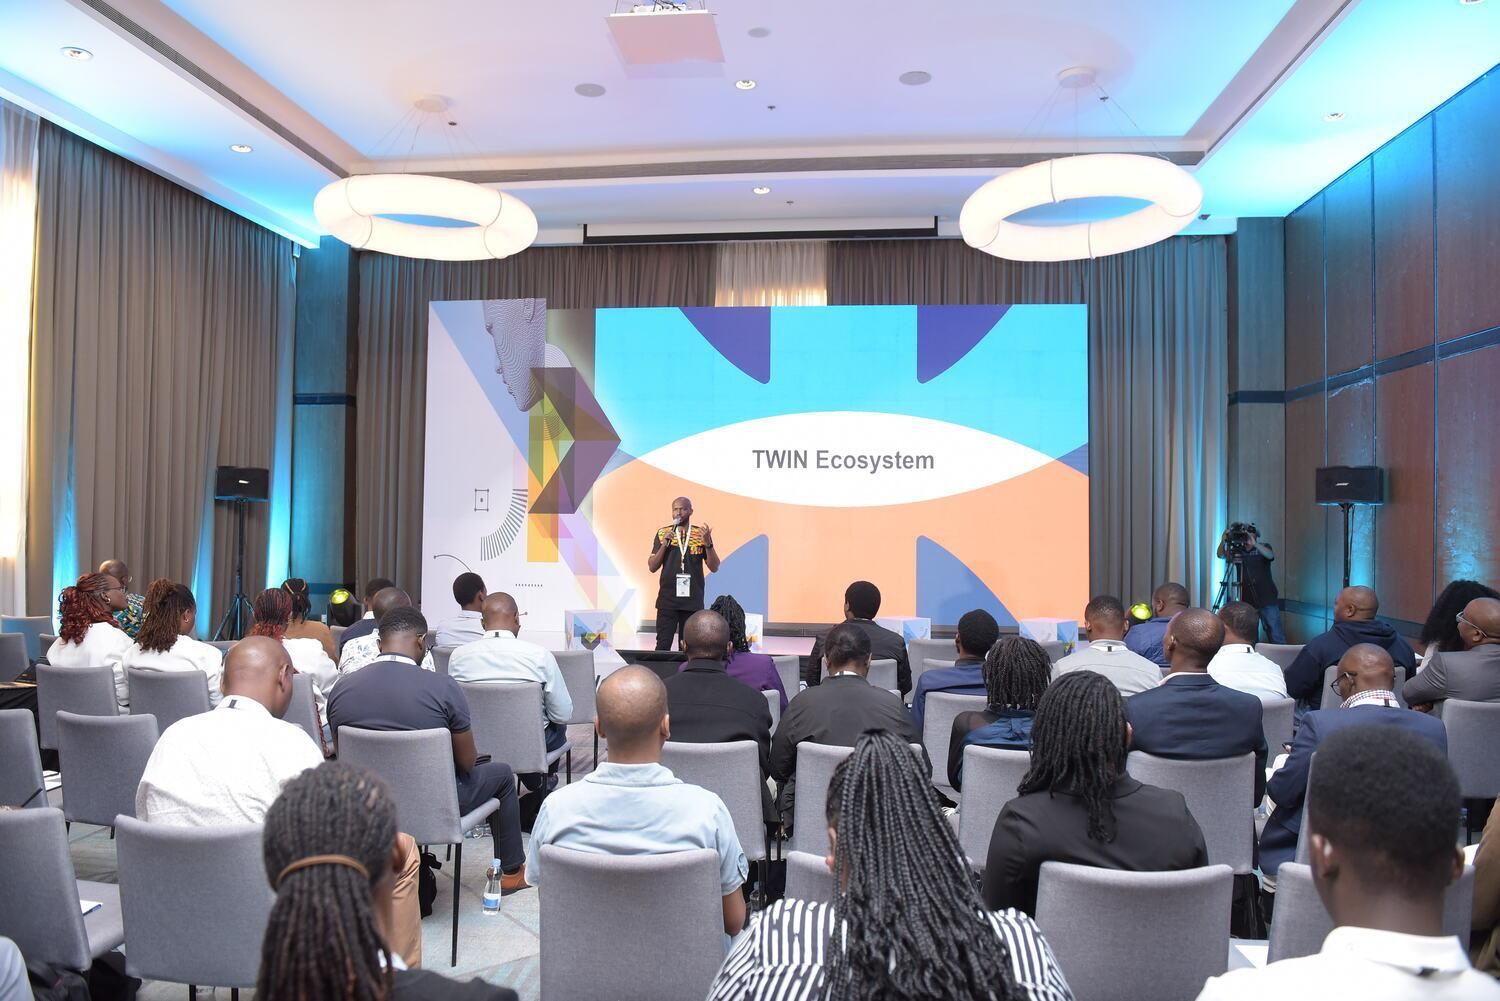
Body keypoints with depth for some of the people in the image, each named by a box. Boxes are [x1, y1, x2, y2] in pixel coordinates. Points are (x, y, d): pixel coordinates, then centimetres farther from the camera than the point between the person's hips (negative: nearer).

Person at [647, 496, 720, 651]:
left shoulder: (701, 534, 3)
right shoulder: (663, 534, 5)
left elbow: (714, 568, 1)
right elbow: (652, 567, 3)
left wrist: (708, 543, -14)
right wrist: (664, 545, -11)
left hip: (693, 601, 0)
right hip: (667, 600, 0)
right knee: (662, 646, -3)